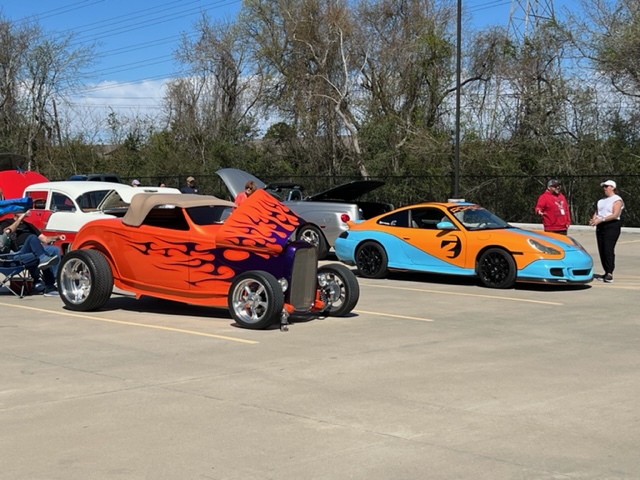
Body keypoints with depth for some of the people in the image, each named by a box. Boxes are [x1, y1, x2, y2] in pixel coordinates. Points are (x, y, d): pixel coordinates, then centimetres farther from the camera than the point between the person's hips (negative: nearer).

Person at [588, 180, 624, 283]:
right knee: (602, 250, 3)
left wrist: (601, 219, -23)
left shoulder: (617, 200, -5)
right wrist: (594, 219, -4)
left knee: (608, 250, -16)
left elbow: (615, 214, -16)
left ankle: (610, 274, -20)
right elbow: (596, 212, 18)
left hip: (612, 226, -8)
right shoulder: (602, 200, 20)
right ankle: (607, 272, 7)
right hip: (600, 227, 8)